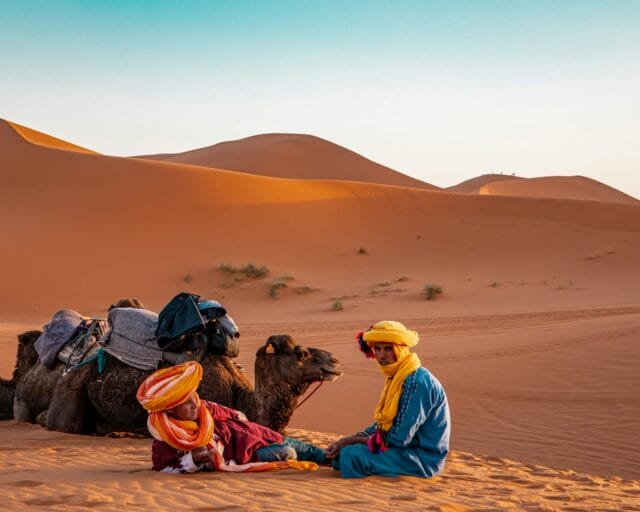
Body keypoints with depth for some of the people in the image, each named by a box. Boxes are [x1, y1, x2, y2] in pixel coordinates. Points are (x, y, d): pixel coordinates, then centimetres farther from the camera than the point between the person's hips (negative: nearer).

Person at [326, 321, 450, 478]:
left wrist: (354, 440, -12)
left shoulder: (417, 382, -22)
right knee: (343, 450, 10)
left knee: (352, 455, -22)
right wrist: (349, 439, 0)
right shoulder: (397, 377, 9)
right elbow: (383, 424, 15)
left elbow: (399, 438, -23)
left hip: (423, 457, -10)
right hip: (407, 448, 10)